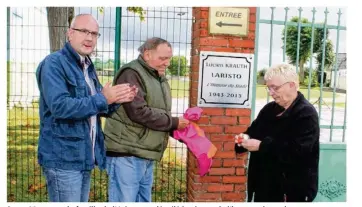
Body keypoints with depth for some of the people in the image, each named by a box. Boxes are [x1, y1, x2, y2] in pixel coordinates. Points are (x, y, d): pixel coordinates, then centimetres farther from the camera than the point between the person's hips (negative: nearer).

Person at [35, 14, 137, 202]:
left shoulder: (87, 67, 14)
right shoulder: (54, 63, -13)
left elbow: (97, 107, 16)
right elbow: (60, 106, -27)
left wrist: (115, 100, -6)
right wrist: (103, 99, -21)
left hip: (84, 157, 9)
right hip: (63, 158, -9)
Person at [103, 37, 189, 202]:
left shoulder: (159, 79, 17)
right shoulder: (131, 74, -12)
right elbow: (139, 112, -23)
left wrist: (179, 129, 2)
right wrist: (174, 123, -13)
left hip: (145, 155, 9)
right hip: (126, 154, -9)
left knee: (144, 201, 15)